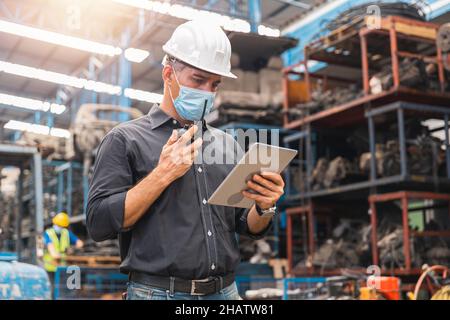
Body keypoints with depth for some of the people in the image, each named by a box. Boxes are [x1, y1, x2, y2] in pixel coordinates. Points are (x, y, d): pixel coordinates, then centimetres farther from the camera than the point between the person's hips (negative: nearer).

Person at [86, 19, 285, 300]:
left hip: (225, 291, 4)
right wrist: (163, 174, -16)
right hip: (158, 291, -4)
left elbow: (251, 229, 12)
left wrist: (264, 208, -9)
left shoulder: (228, 145, 11)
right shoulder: (125, 139, -2)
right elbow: (99, 224, -11)